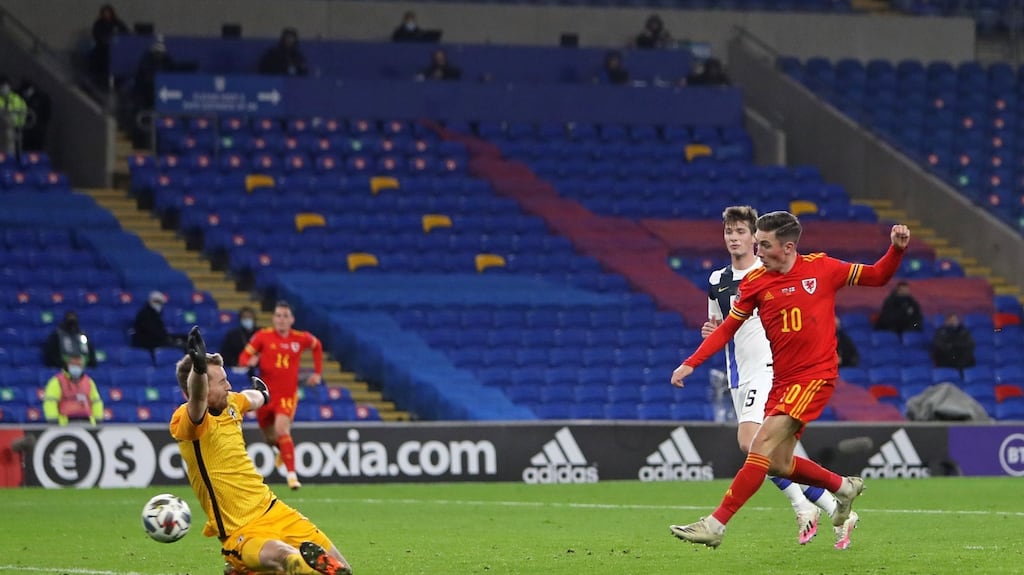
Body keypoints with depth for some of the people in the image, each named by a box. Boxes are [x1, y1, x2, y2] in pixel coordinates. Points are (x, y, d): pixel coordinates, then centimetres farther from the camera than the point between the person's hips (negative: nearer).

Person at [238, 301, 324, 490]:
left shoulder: (301, 338, -1)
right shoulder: (263, 336, -4)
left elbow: (317, 346, 22)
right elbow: (244, 357, -2)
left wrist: (318, 373, 17)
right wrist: (250, 361, -26)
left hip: (287, 395, -2)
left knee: (282, 429, -25)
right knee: (270, 436, 13)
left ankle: (292, 475, -24)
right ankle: (283, 449, 51)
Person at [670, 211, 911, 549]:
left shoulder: (821, 268, -3)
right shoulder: (755, 282, 3)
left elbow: (877, 277, 9)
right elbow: (728, 328, 9)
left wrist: (897, 248, -9)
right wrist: (691, 363, 0)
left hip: (815, 377, -5)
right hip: (782, 379, 5)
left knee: (762, 447, -17)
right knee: (778, 464, 7)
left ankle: (716, 524, -19)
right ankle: (844, 487, 33)